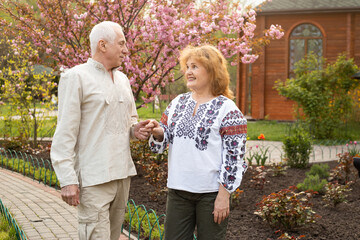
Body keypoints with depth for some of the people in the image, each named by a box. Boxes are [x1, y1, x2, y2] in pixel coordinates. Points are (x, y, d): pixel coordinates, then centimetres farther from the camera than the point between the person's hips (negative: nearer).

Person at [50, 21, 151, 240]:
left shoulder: (122, 79, 16)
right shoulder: (76, 78, -5)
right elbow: (65, 133, -9)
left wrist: (135, 130, 2)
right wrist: (67, 180, -15)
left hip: (123, 173, 7)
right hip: (94, 178, -7)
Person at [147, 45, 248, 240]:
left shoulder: (227, 110, -7)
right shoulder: (178, 103, 10)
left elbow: (234, 157, -9)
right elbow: (162, 141, 14)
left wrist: (224, 195, -13)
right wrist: (158, 132, -9)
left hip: (211, 194, -5)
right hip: (178, 190, 5)